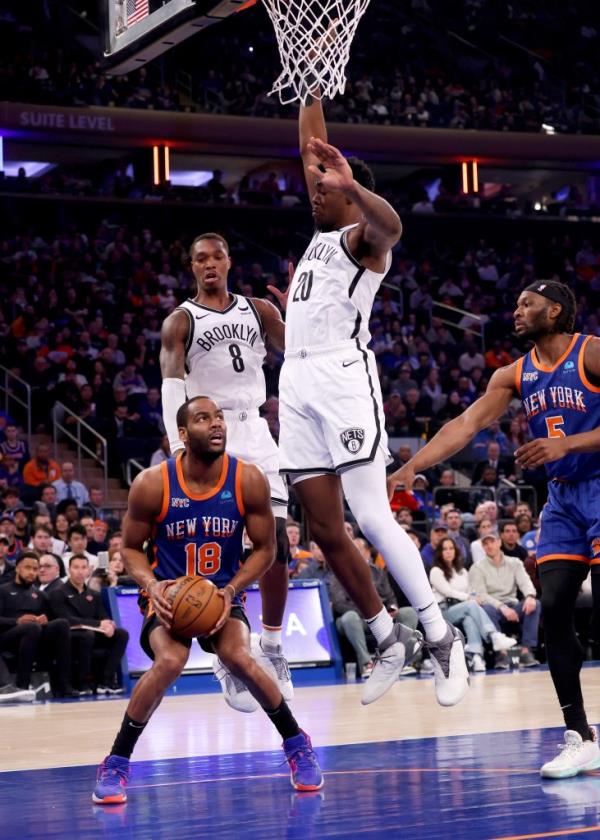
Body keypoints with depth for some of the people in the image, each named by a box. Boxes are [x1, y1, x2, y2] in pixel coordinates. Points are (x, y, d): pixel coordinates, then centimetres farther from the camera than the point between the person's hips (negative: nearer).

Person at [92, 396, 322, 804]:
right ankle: (116, 763, -12)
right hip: (170, 593, -1)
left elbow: (265, 549, -4)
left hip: (224, 592, 1)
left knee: (239, 658, -27)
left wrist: (230, 591, -18)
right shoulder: (152, 484, -17)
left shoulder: (249, 480, -15)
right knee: (170, 662, -30)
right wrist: (152, 585, -22)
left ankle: (297, 744, 0)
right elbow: (131, 548, -3)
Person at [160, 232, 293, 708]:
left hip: (254, 432, 3)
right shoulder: (181, 321, 2)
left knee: (276, 543, -1)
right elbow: (171, 388, -10)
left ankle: (272, 650, 12)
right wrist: (179, 450, -23)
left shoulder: (259, 310, 12)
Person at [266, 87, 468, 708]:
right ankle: (390, 640, 12)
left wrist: (351, 182, -44)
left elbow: (390, 225, -27)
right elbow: (311, 150, 32)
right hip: (298, 383, 8)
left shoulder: (363, 237, 1)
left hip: (343, 376, -8)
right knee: (325, 530, 3)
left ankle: (441, 638, -9)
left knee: (371, 518, -15)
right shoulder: (321, 237, 24)